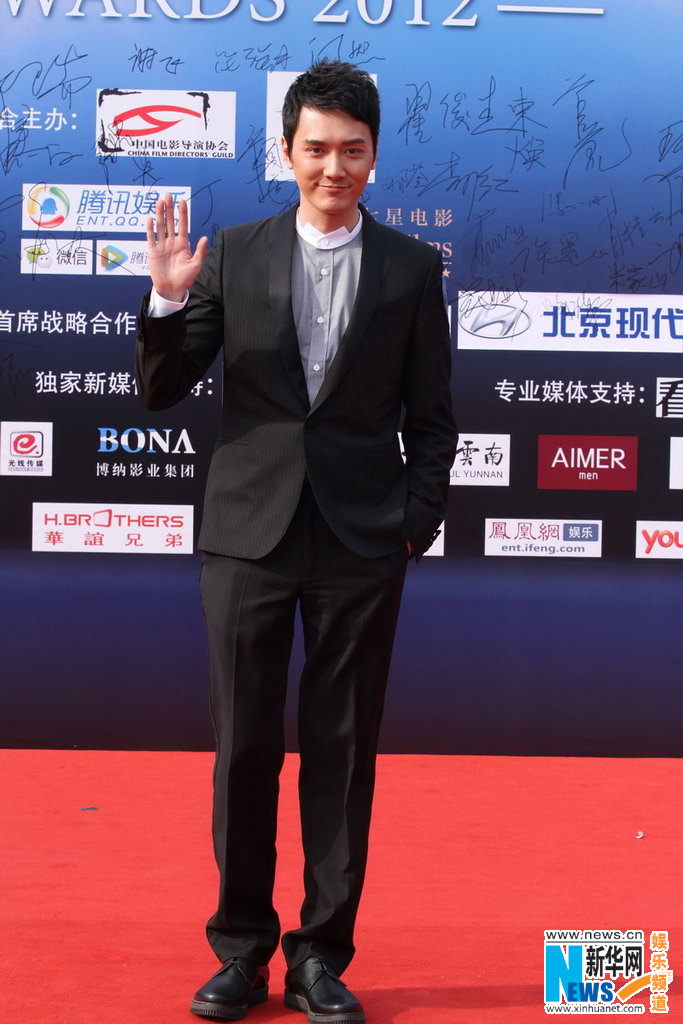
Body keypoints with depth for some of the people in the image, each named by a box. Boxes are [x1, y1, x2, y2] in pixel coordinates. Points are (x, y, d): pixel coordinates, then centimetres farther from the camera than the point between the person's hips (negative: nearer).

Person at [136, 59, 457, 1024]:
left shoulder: (413, 269, 3)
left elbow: (431, 417, 6)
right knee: (244, 749, 7)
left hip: (363, 544, 0)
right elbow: (160, 392, 3)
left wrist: (419, 523, -2)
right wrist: (169, 301, -13)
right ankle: (242, 946, 23)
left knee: (343, 752, 7)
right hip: (250, 534, 1)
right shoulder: (233, 256, 4)